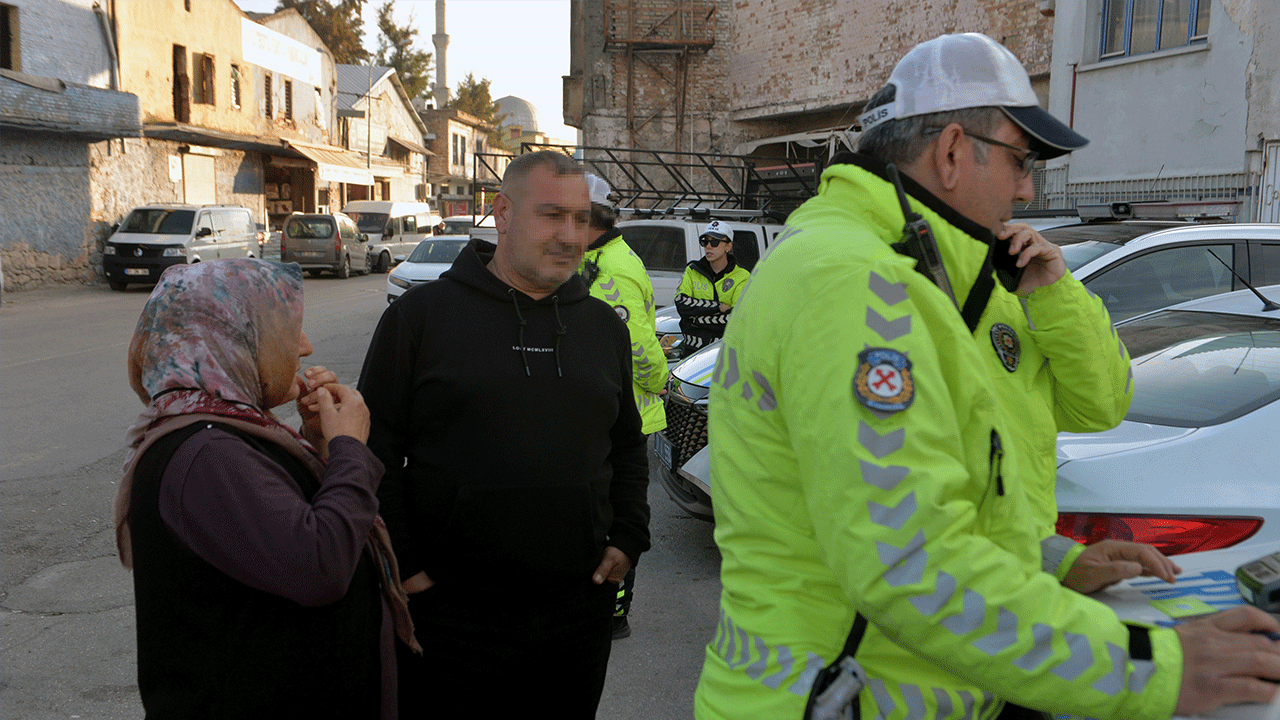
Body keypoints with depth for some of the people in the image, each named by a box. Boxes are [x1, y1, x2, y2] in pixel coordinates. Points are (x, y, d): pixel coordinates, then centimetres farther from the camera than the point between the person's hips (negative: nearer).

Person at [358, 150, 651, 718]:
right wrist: (403, 566, -8)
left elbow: (628, 444, 18)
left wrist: (627, 538, 7)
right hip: (449, 609, -3)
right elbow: (376, 447, -4)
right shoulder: (422, 314, -4)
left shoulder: (604, 326, 9)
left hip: (579, 605, 4)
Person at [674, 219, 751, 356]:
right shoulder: (692, 271, 14)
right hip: (693, 349, 2)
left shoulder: (742, 277, 4)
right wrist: (719, 307, -8)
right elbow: (681, 305, -3)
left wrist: (697, 319, -8)